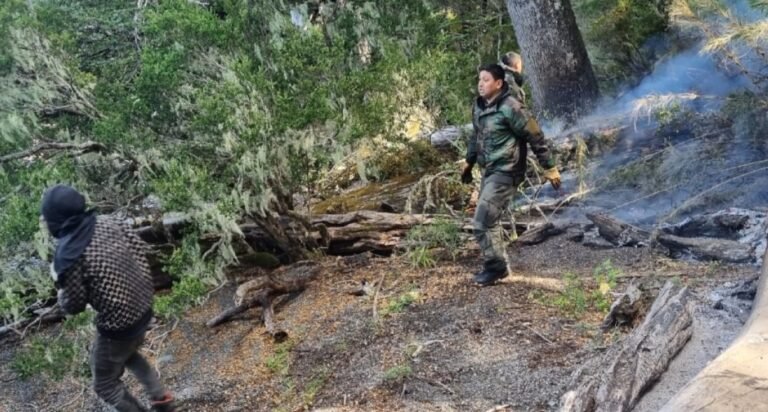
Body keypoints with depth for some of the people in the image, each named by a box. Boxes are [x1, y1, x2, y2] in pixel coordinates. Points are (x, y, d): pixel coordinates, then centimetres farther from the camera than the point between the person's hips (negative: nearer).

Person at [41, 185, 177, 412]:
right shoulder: (106, 222, -5)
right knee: (127, 353, 37)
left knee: (105, 384, 18)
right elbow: (140, 247, 4)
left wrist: (59, 283, 5)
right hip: (143, 308, 7)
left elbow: (74, 306, -14)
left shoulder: (67, 256, -24)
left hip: (118, 325, -7)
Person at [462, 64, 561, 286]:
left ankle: (495, 267, 6)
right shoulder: (479, 106, 6)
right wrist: (468, 163, 28)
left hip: (506, 173, -9)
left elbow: (536, 138, -15)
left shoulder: (510, 108, -20)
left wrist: (550, 169, -12)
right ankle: (497, 264, 31)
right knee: (488, 220, 16)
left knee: (482, 222, -10)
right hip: (489, 171, 9)